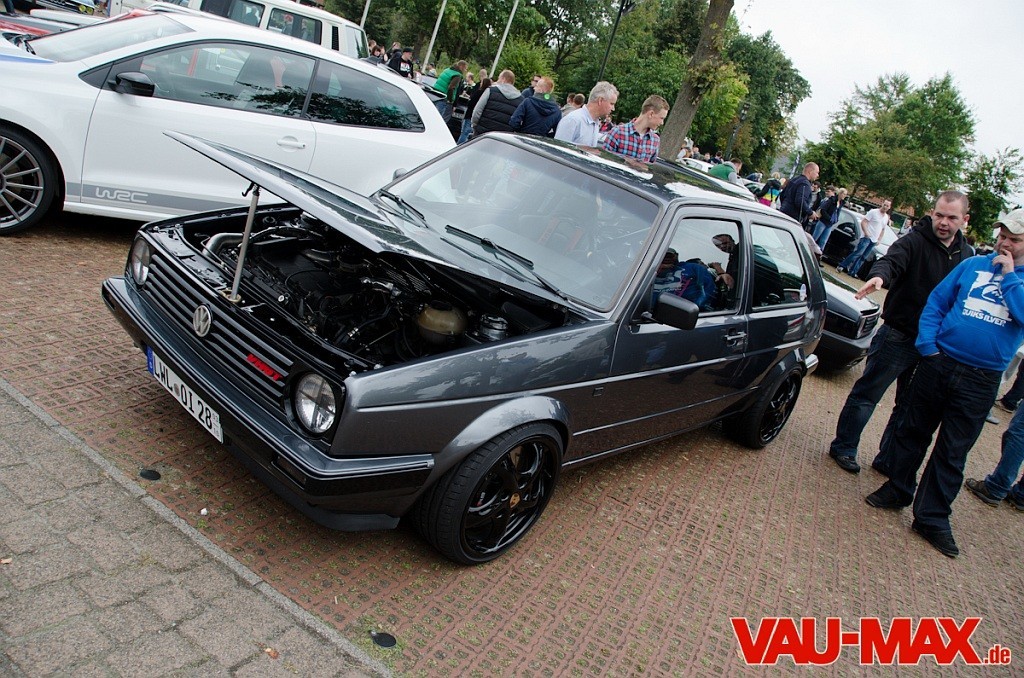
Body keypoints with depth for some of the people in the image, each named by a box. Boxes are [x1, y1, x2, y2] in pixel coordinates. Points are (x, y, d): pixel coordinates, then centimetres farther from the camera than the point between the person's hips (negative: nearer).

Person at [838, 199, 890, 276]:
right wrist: (866, 233, -18)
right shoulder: (873, 212, -4)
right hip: (866, 237, -6)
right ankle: (841, 266, -12)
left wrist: (879, 240, 12)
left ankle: (852, 272, 5)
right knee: (858, 253, -17)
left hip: (874, 241, 6)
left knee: (863, 257, 3)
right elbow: (863, 222, -9)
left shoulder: (886, 218, 16)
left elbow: (883, 230, 23)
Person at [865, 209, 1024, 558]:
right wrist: (928, 344, -3)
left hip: (980, 381, -1)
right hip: (939, 363, 2)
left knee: (953, 452, 6)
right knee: (914, 430, 12)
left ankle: (932, 518, 17)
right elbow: (937, 300, 7)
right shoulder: (973, 264, 6)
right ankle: (897, 489, 31)